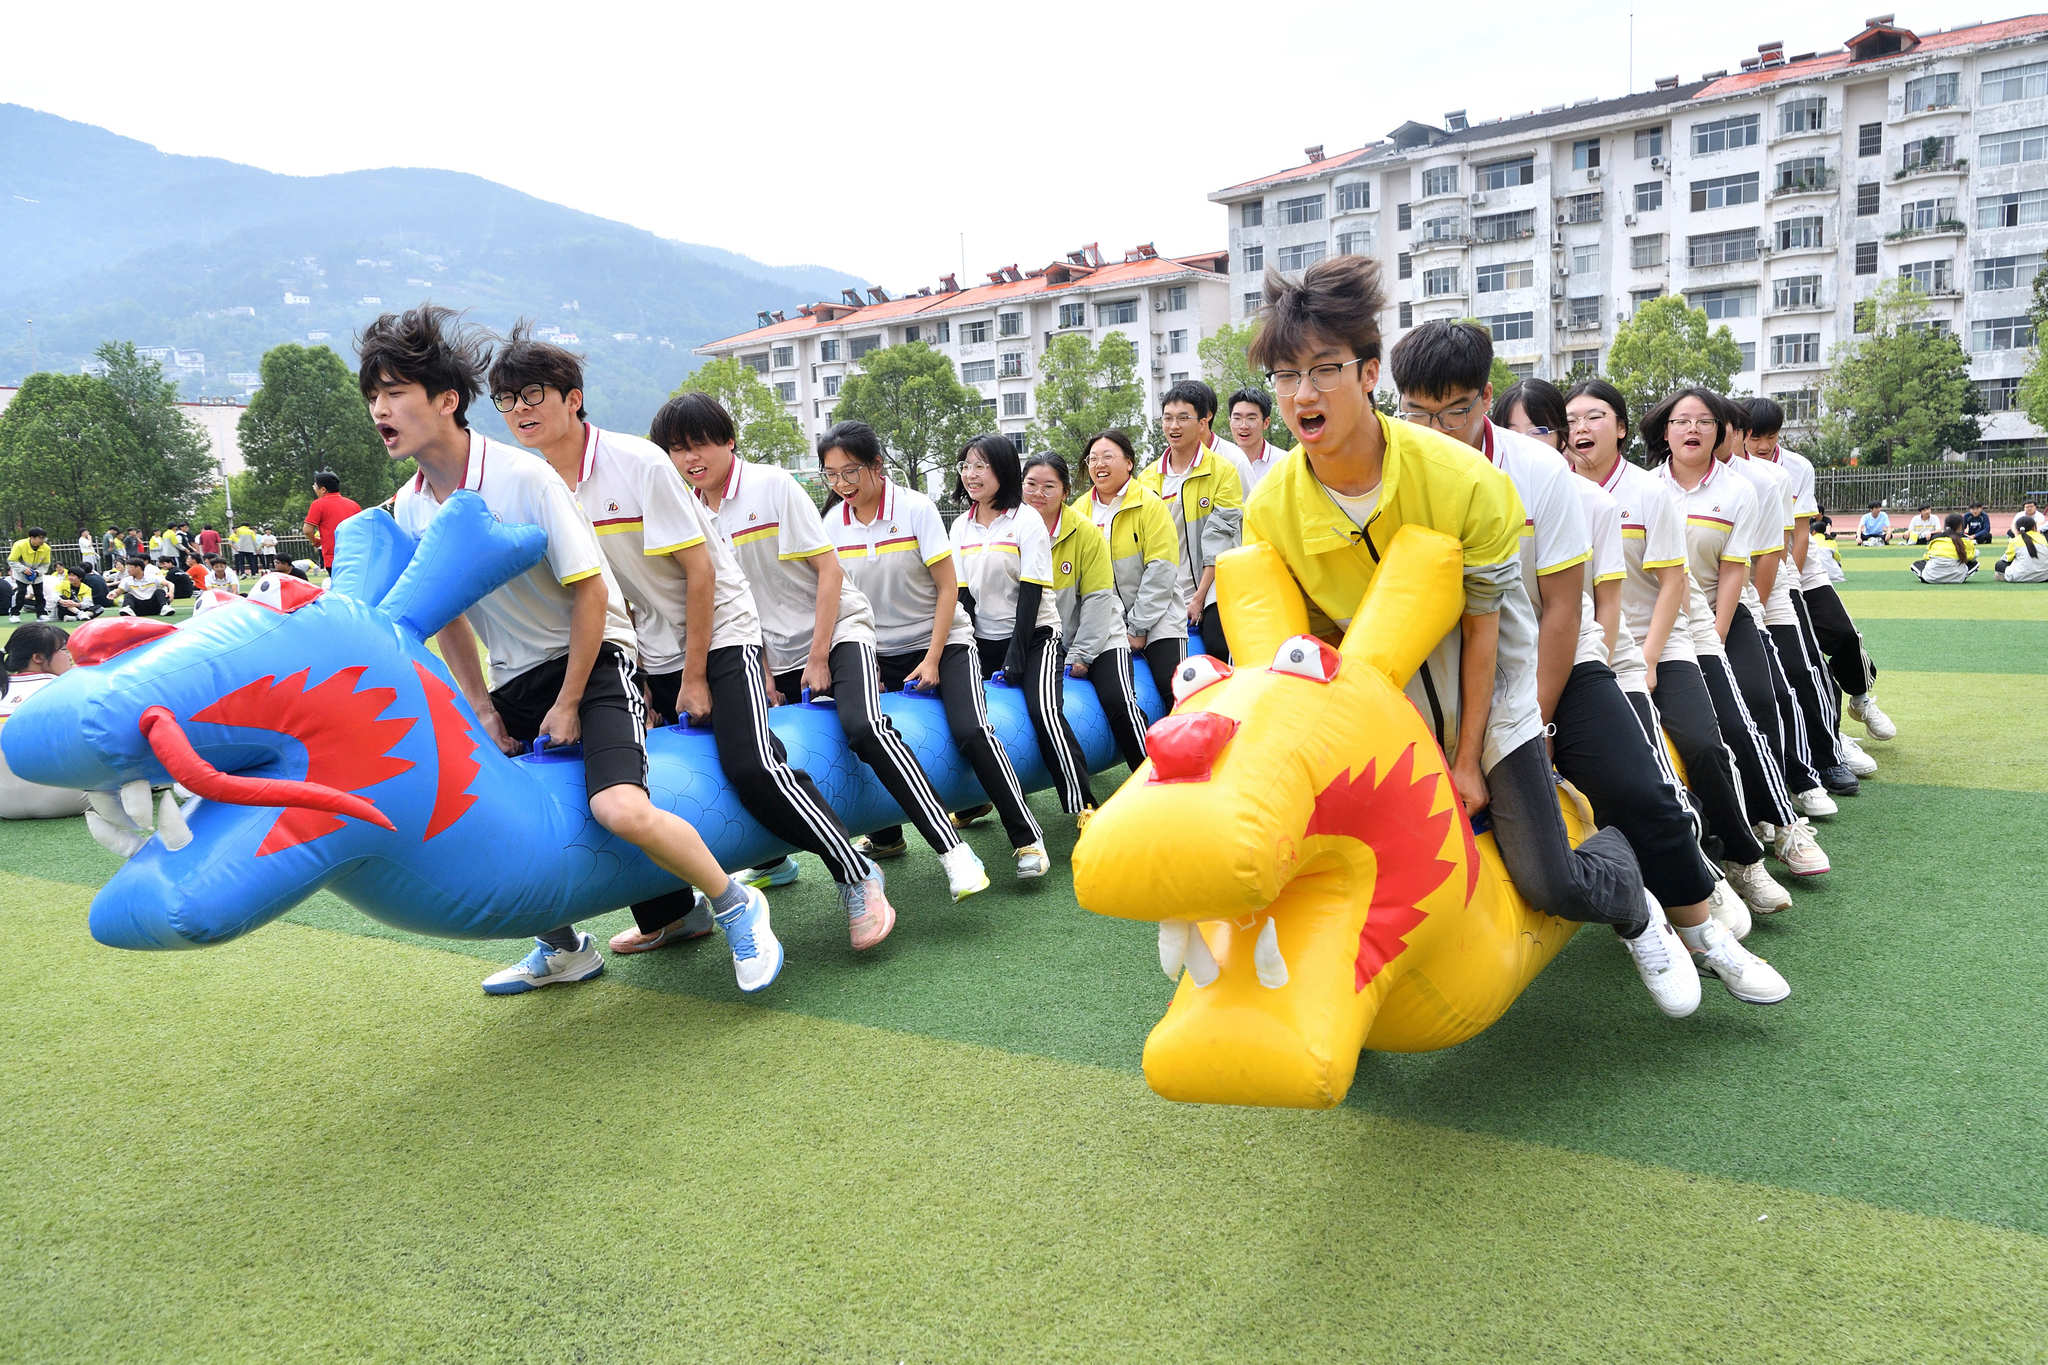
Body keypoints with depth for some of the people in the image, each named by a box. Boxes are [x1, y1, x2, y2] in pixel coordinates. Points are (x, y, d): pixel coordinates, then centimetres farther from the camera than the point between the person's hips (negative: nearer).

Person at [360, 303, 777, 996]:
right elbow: (446, 615, 12)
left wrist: (568, 704, -14)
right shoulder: (409, 508, 0)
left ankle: (736, 906, -2)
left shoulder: (523, 477, -20)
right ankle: (563, 948, 24)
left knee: (620, 809, -29)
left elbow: (590, 592, -17)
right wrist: (480, 705, 5)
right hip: (514, 677, 8)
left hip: (594, 658, -7)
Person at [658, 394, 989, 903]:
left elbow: (828, 569, -13)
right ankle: (773, 862, 29)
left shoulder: (773, 485, -11)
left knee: (863, 726, -29)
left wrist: (818, 659, -15)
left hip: (838, 630, -6)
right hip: (773, 652, 6)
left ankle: (951, 849, -28)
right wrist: (761, 673, 3)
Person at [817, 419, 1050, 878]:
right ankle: (886, 835, 22)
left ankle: (1027, 837, -13)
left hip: (943, 641, -4)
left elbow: (948, 587, -11)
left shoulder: (915, 508, -14)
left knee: (970, 731, -22)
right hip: (881, 653, 5)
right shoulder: (834, 523, -4)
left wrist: (932, 659, -15)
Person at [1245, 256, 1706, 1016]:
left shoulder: (1461, 478, -23)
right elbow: (1310, 645, -4)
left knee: (1551, 884, -6)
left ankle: (1637, 913, 29)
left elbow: (1481, 626, -13)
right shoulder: (1271, 510, -17)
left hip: (1486, 704, -2)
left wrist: (1468, 760, -9)